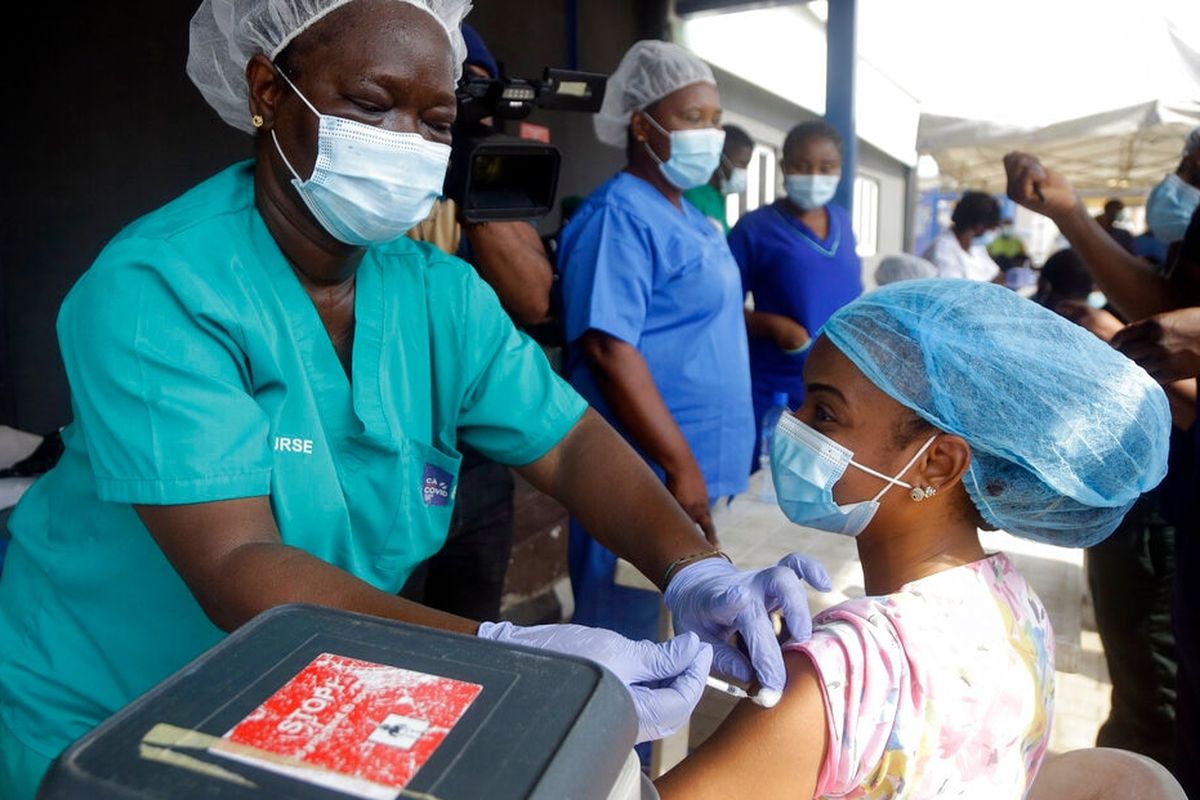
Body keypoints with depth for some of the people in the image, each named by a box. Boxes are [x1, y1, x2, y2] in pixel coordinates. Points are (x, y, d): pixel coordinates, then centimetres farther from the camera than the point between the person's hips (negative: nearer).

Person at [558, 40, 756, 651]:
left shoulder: (692, 220, 14)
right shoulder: (618, 216, -15)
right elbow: (609, 349, -23)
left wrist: (705, 469, 18)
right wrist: (682, 468, -23)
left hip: (701, 470, 9)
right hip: (648, 479, -9)